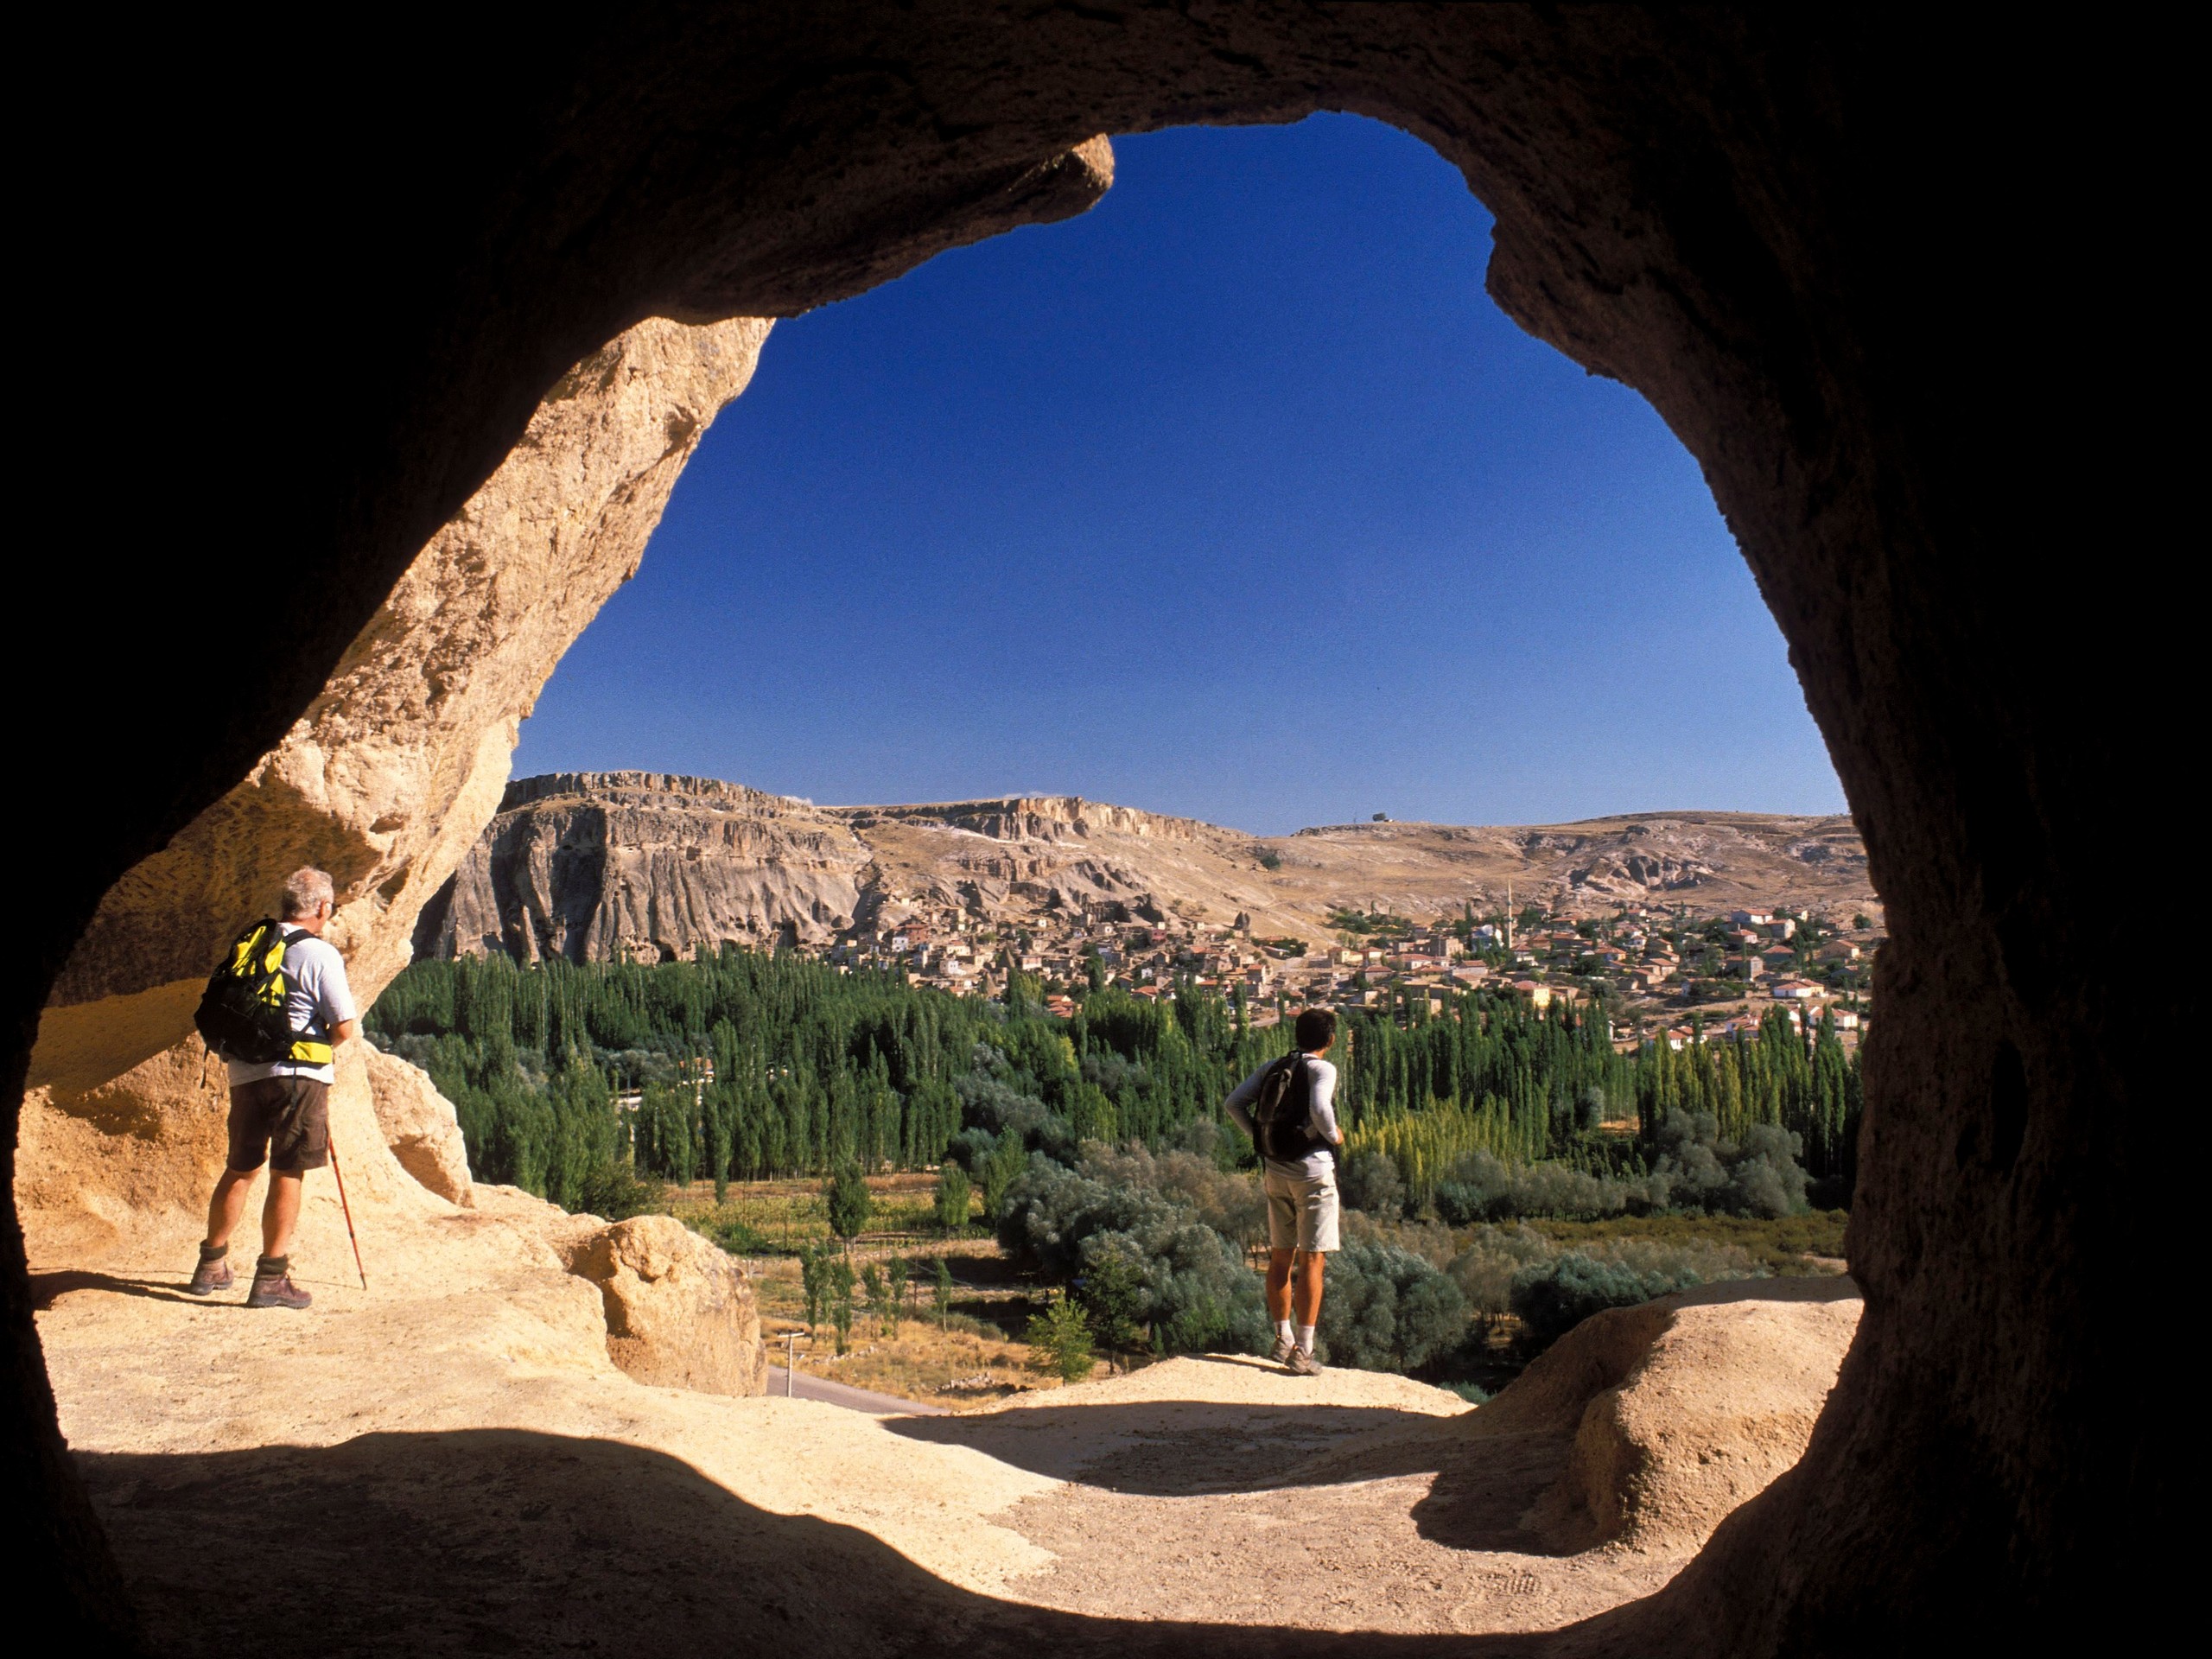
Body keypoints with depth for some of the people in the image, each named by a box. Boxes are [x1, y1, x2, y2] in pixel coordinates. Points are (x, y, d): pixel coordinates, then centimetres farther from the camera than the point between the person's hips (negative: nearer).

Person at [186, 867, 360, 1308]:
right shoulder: (320, 954, -10)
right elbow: (346, 1027, -12)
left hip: (245, 1073, 6)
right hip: (297, 1074, -6)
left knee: (239, 1169, 18)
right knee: (287, 1175, 0)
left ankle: (212, 1266, 28)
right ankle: (271, 1279, 2)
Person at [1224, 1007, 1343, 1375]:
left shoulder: (1273, 1067, 8)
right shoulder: (1323, 1069, -9)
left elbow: (1235, 1103, 4)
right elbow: (1319, 1109, -26)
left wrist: (1259, 1137, 10)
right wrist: (1334, 1136, -9)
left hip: (1275, 1172, 6)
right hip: (1313, 1171, -6)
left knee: (1281, 1257, 15)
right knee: (1311, 1260, -1)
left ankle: (1283, 1339, 23)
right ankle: (1302, 1352, -1)